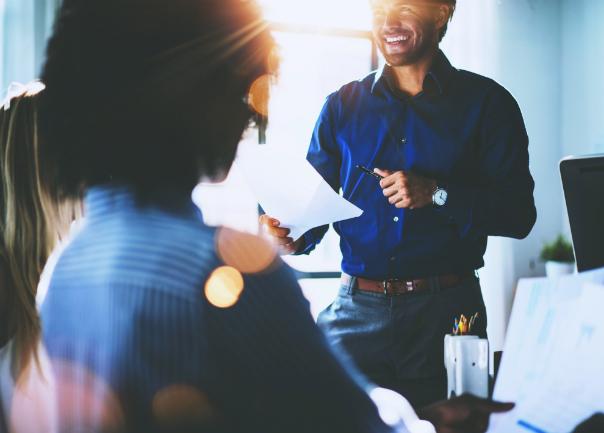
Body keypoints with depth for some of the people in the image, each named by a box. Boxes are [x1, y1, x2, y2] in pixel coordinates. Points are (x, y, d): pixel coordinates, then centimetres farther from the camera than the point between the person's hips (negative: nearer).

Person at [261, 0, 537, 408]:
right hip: (356, 310, 2)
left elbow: (519, 213, -4)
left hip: (447, 313, -1)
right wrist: (293, 235, -12)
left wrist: (437, 194, -17)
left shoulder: (486, 103, 2)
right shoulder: (342, 106, 10)